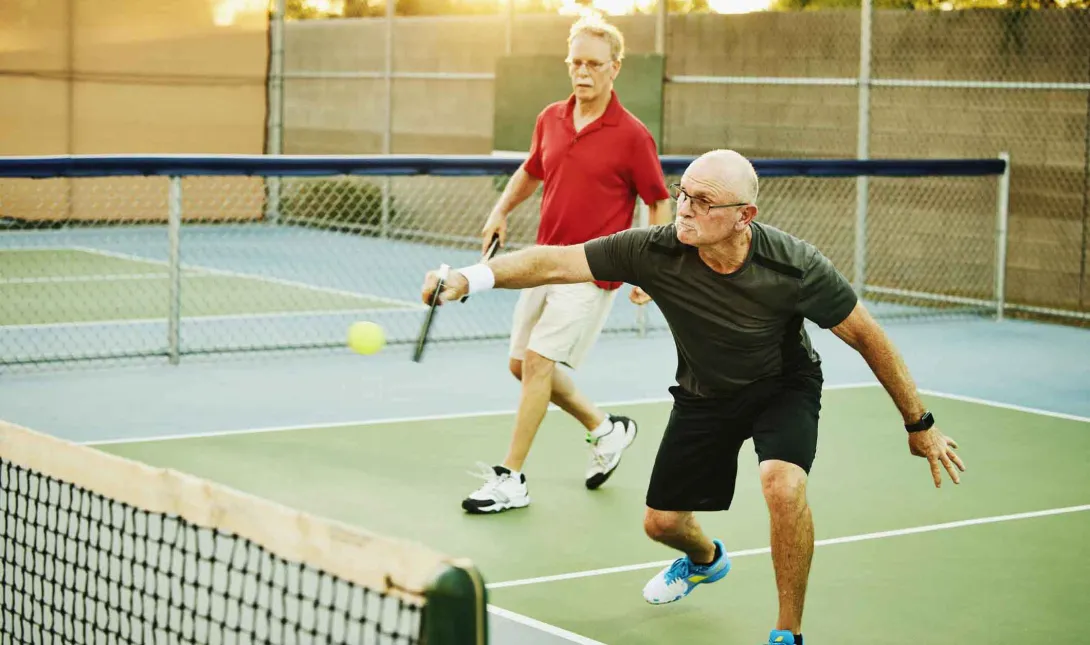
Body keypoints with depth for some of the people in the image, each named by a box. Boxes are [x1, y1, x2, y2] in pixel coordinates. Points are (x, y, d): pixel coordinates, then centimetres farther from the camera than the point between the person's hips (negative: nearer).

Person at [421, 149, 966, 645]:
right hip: (704, 393, 3)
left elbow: (868, 338, -19)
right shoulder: (655, 251, -29)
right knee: (662, 522, 10)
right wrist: (470, 277, -45)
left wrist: (920, 425, -12)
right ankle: (705, 559, 51)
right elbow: (554, 262, -29)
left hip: (784, 384, -3)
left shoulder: (794, 266, -32)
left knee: (783, 486, -32)